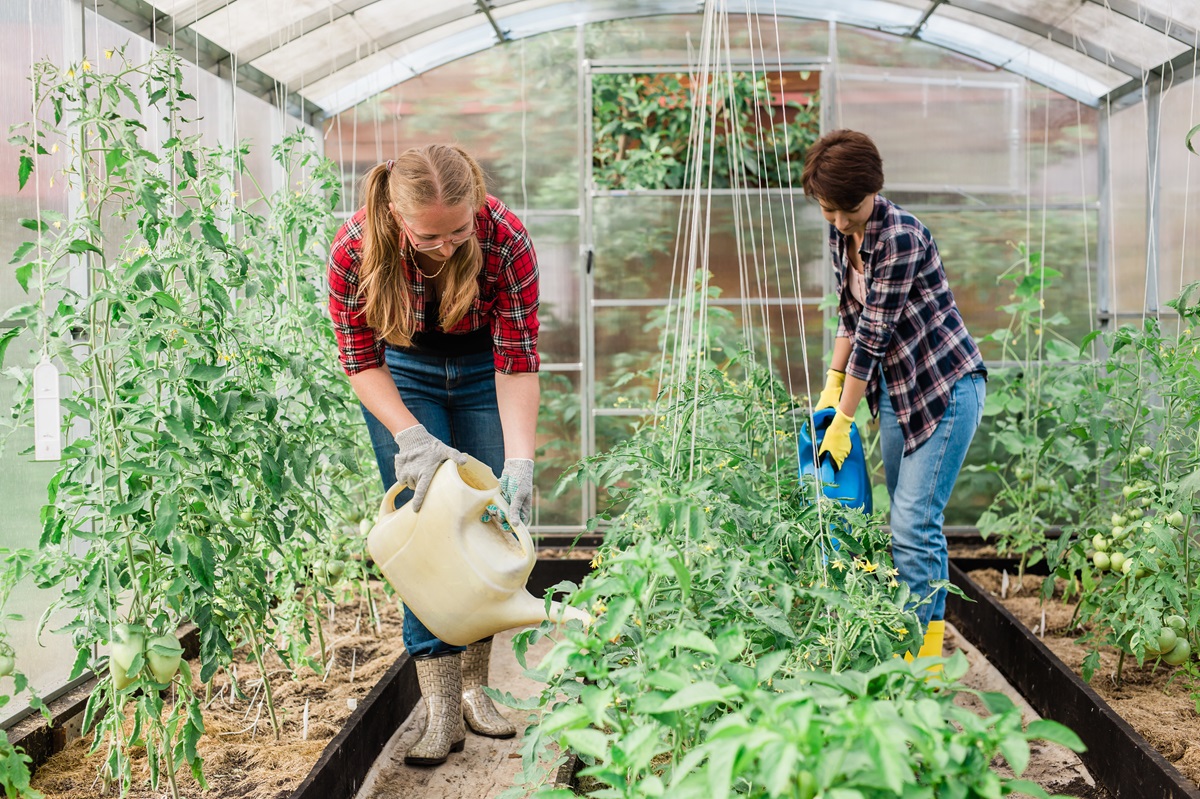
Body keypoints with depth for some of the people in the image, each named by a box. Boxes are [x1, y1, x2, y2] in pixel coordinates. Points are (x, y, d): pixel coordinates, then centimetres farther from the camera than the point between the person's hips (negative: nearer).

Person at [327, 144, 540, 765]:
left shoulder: (506, 240, -31)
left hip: (482, 370, 1)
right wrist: (413, 439, -32)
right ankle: (440, 705, -9)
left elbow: (518, 360, -24)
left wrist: (519, 463, -32)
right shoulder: (355, 250, -29)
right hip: (402, 372, -1)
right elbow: (362, 360, -18)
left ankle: (474, 685, 10)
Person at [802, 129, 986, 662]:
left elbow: (874, 333, -22)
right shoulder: (841, 233, 4)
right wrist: (832, 384, 8)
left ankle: (924, 655, -4)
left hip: (945, 388, -8)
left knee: (914, 524, -11)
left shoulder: (900, 236, -22)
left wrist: (842, 421, -18)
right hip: (896, 389, 8)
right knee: (909, 523, 11)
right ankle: (920, 641, 20)